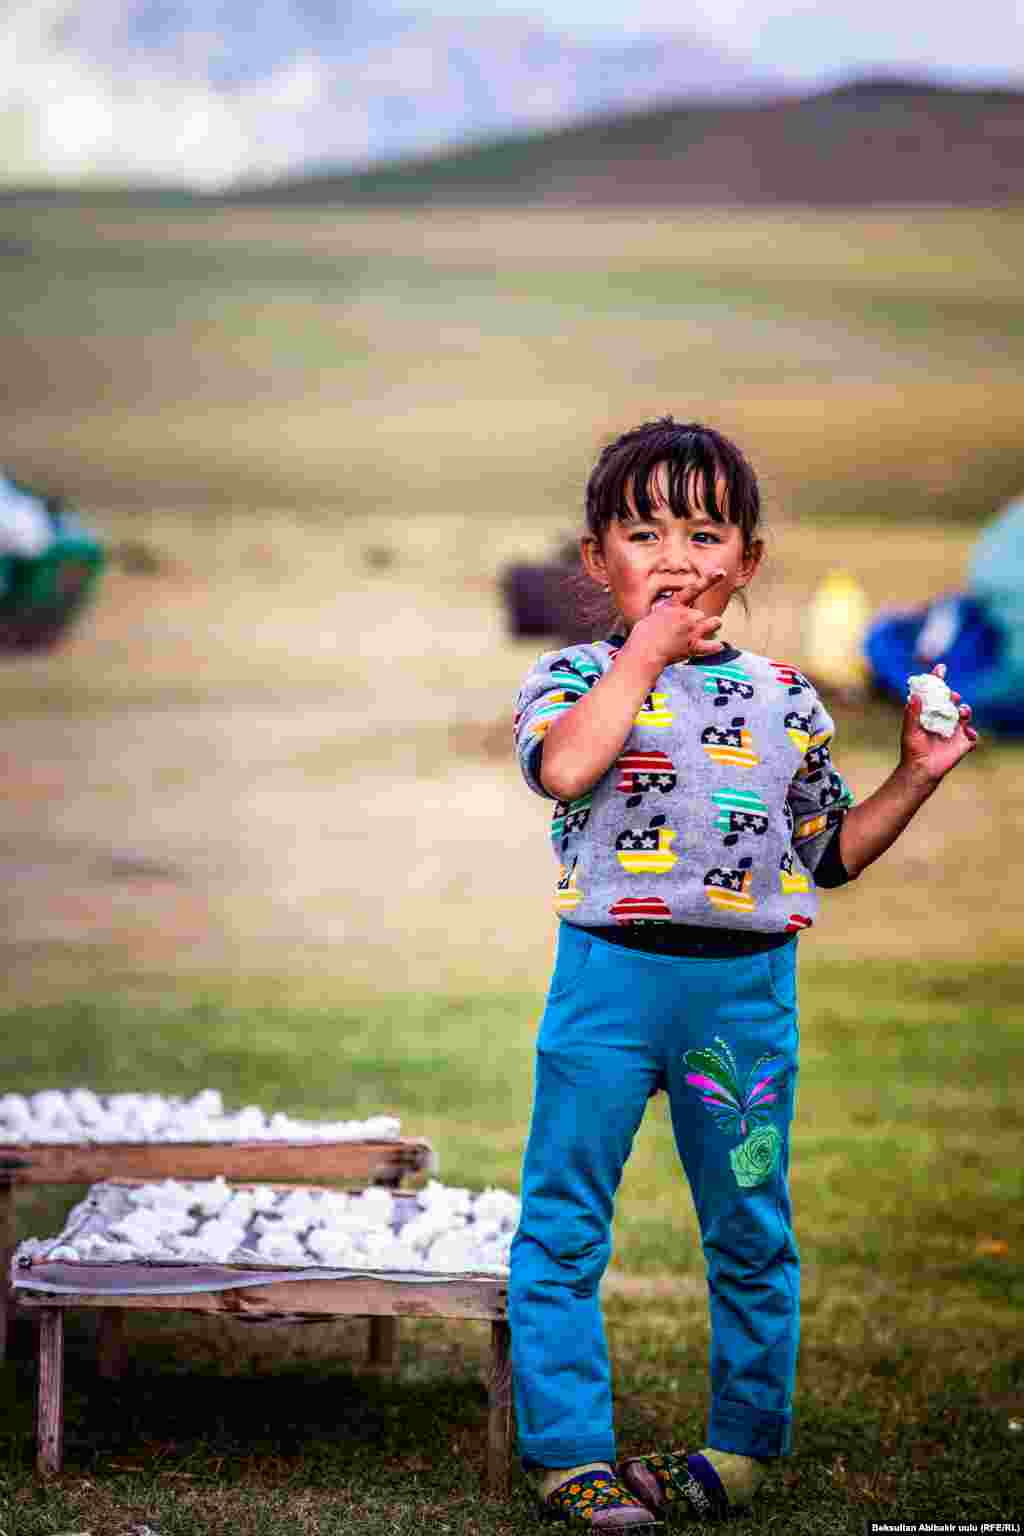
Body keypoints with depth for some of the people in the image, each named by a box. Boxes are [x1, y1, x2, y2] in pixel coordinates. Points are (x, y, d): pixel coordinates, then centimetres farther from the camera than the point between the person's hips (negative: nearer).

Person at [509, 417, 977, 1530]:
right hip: (610, 978, -2)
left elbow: (830, 854, 16)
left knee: (750, 1232, 10)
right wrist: (643, 655, -17)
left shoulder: (785, 699, 8)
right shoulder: (575, 677, -1)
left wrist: (915, 779, 4)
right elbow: (562, 768, -25)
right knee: (563, 1225, 1)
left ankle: (744, 1445, 25)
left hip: (746, 990, 2)